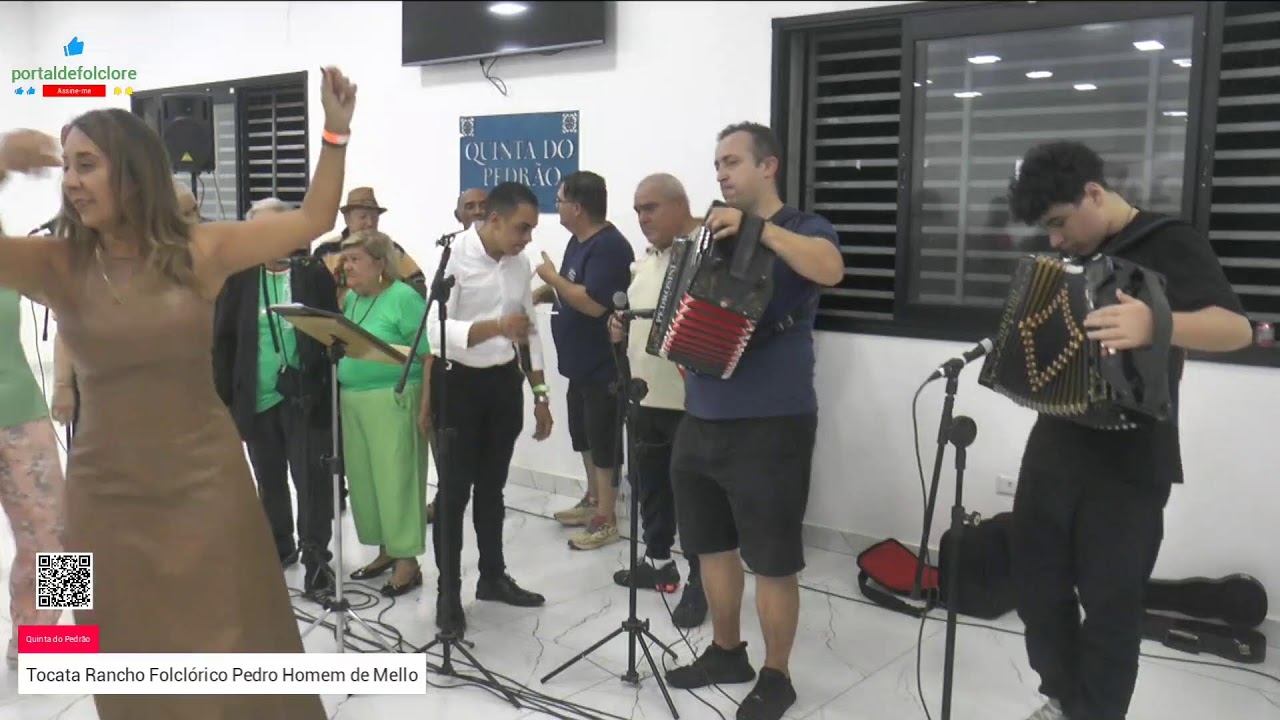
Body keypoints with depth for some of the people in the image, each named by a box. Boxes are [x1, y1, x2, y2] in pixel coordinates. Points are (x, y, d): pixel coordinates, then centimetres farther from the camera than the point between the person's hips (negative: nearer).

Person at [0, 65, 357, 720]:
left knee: (232, 651, 13)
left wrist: (336, 131, -7)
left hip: (206, 481, 0)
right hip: (106, 494, 1)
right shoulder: (56, 265, -6)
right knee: (134, 660, 16)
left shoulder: (200, 250, -5)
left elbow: (313, 220, 1)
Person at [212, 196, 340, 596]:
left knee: (312, 477, -2)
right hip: (257, 397, 2)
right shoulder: (238, 278, 4)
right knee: (269, 480, 16)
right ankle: (279, 546, 32)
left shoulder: (315, 273, 1)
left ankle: (315, 555, 5)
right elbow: (223, 339, 3)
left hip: (305, 396, -2)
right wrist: (224, 395, -3)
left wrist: (330, 386, -5)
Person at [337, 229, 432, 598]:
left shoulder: (404, 298, -9)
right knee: (363, 479, 11)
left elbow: (430, 355, -12)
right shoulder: (349, 299, 12)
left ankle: (408, 561, 9)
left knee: (396, 478, -1)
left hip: (392, 401, -7)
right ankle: (386, 550, 26)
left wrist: (425, 406, -17)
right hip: (351, 401, 7)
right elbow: (338, 347, 19)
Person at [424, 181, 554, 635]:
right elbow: (436, 330, -27)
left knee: (492, 487, 16)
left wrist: (540, 395, 10)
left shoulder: (520, 265, 4)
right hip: (458, 384, -6)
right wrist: (495, 327, -41)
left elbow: (529, 333, 12)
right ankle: (448, 592, 14)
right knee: (454, 491, 2)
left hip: (505, 383, 6)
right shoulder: (453, 256, -16)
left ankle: (493, 576, 30)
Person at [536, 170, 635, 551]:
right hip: (581, 362, 10)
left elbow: (593, 303, -30)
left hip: (604, 366, -10)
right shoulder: (579, 241, 10)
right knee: (585, 435, 20)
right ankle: (593, 500, 34)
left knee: (603, 440, -2)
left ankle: (606, 520, 7)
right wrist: (543, 292, 0)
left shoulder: (610, 247, -21)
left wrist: (552, 277, -18)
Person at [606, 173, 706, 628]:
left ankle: (700, 585, 13)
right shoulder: (645, 260, 16)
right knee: (649, 486, 19)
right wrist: (621, 330, 8)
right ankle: (658, 561, 37)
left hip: (694, 402, -8)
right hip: (646, 397, 9)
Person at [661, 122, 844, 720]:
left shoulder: (802, 229, -4)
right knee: (711, 544, 17)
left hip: (771, 425, -7)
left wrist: (756, 226, -31)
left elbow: (831, 270, -28)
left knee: (771, 560, 3)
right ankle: (726, 652, 35)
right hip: (701, 420, 7)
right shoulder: (713, 234, 15)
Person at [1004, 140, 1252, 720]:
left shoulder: (1170, 243, -9)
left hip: (1127, 465, -7)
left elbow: (1236, 328, -23)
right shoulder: (1071, 257, 11)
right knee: (1037, 585, 14)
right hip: (1052, 448, 7)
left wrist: (1157, 326, -41)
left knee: (1110, 606, 3)